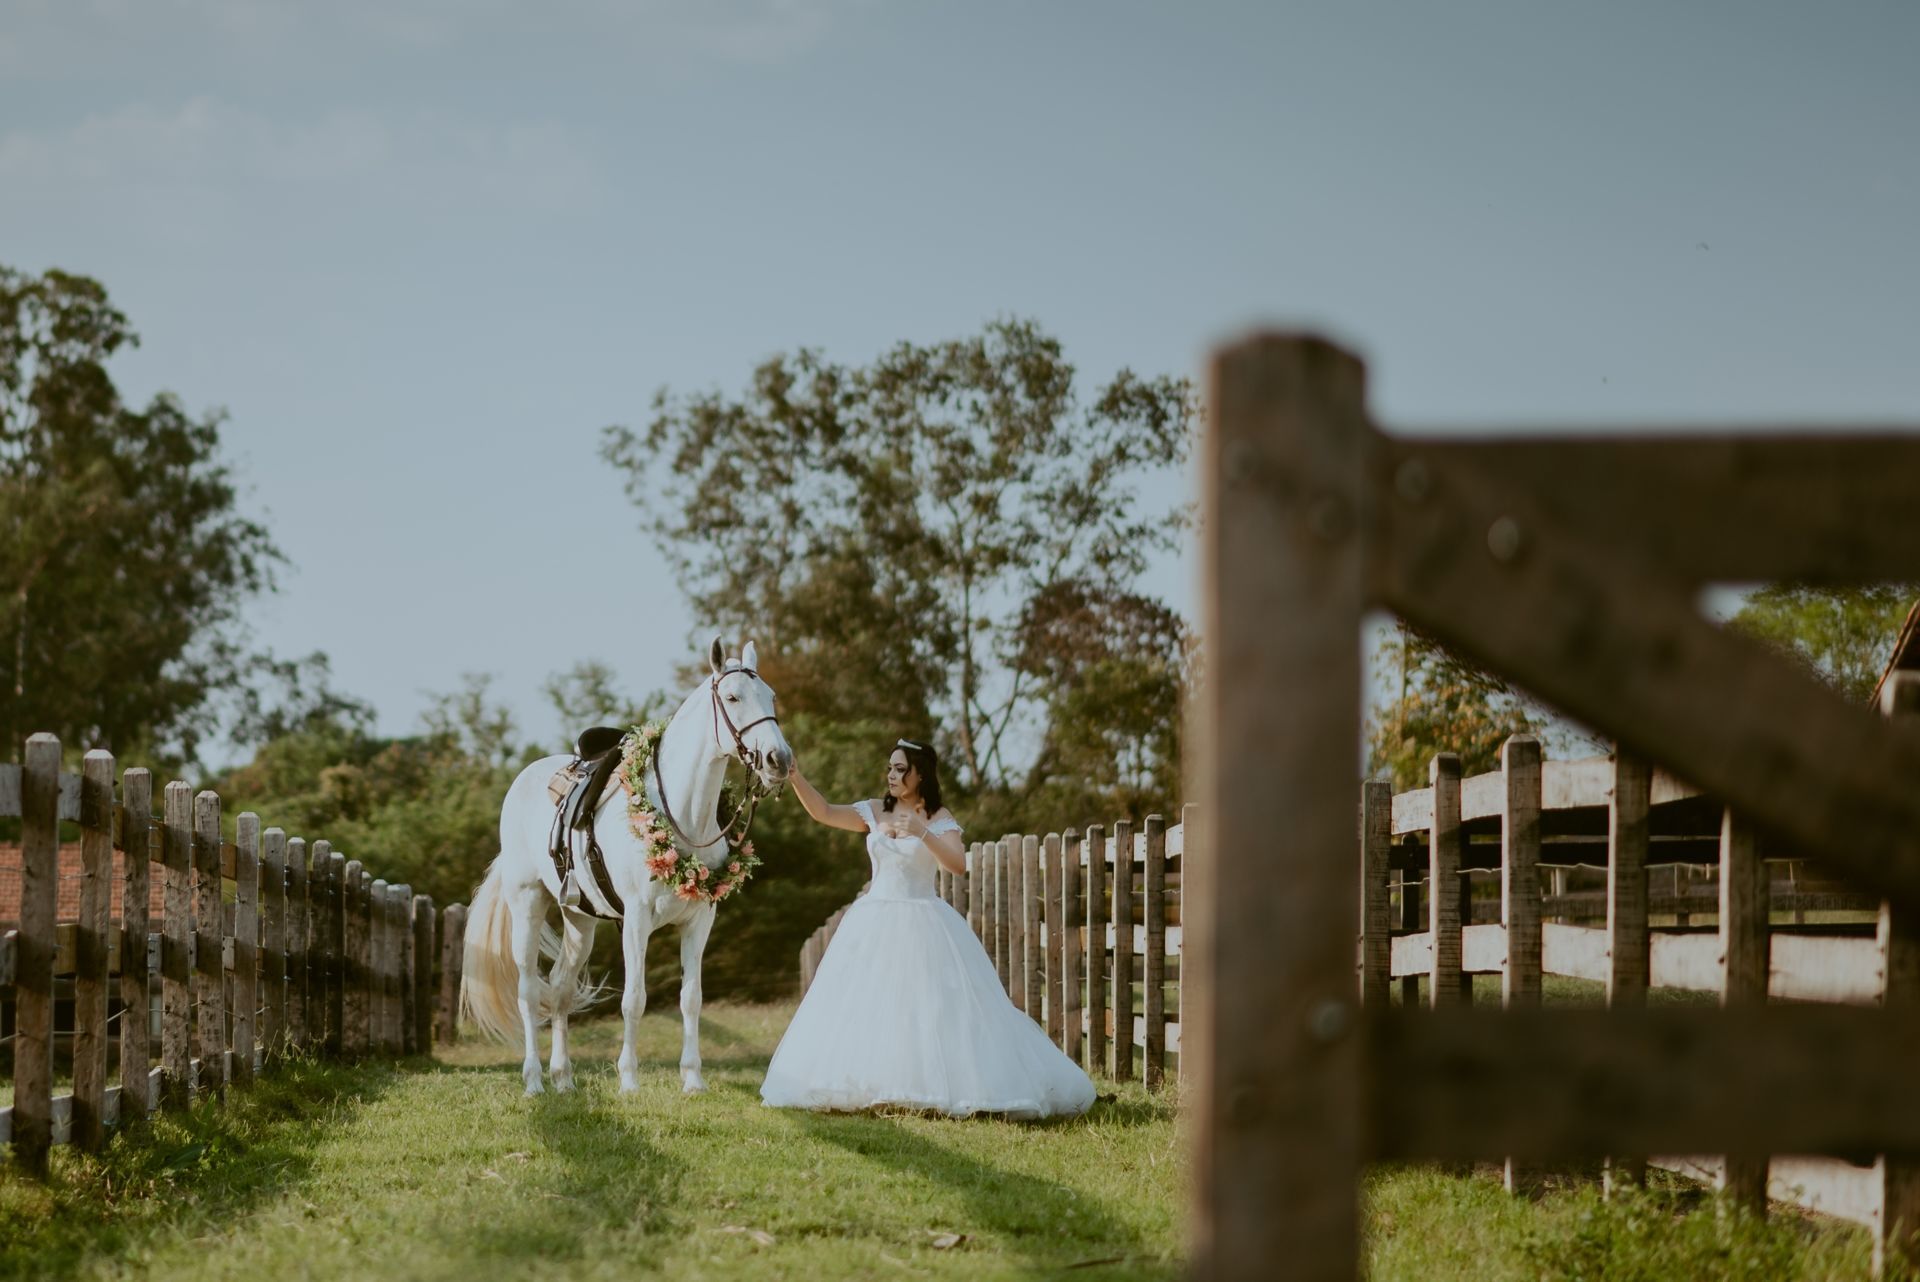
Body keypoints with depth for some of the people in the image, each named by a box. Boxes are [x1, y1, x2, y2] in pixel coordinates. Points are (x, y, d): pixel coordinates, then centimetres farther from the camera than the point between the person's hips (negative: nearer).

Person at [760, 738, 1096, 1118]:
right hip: (875, 923, 4)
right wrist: (795, 776, -13)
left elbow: (959, 864, -18)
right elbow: (823, 812, 0)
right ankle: (871, 1088, 8)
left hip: (922, 926, -4)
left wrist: (922, 833, -29)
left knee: (932, 1008, -8)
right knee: (865, 1010, 2)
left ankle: (942, 1088, -1)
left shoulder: (938, 818, -4)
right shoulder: (875, 813, 7)